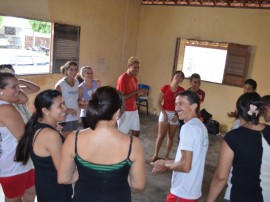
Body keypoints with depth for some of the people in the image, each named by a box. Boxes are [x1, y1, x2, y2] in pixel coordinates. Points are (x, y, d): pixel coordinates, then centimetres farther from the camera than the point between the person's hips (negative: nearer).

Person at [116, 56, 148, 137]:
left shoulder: (135, 78, 8)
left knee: (136, 131, 14)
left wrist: (140, 94, -4)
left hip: (134, 110, 8)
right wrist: (136, 92, -23)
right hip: (125, 111, -8)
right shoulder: (122, 79, -17)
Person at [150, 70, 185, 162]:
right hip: (165, 113, -1)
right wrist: (164, 113, -11)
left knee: (171, 136, 10)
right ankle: (155, 155, 14)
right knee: (161, 136, 1)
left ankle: (167, 155, 24)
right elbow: (159, 102, -5)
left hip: (175, 115, 2)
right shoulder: (165, 88, -7)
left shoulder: (182, 90, -3)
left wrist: (177, 115, -11)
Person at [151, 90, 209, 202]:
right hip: (193, 191, 8)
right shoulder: (200, 126, 7)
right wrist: (168, 162, 8)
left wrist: (166, 165, -9)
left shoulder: (188, 127, -21)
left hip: (182, 193, -8)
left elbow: (185, 166, -25)